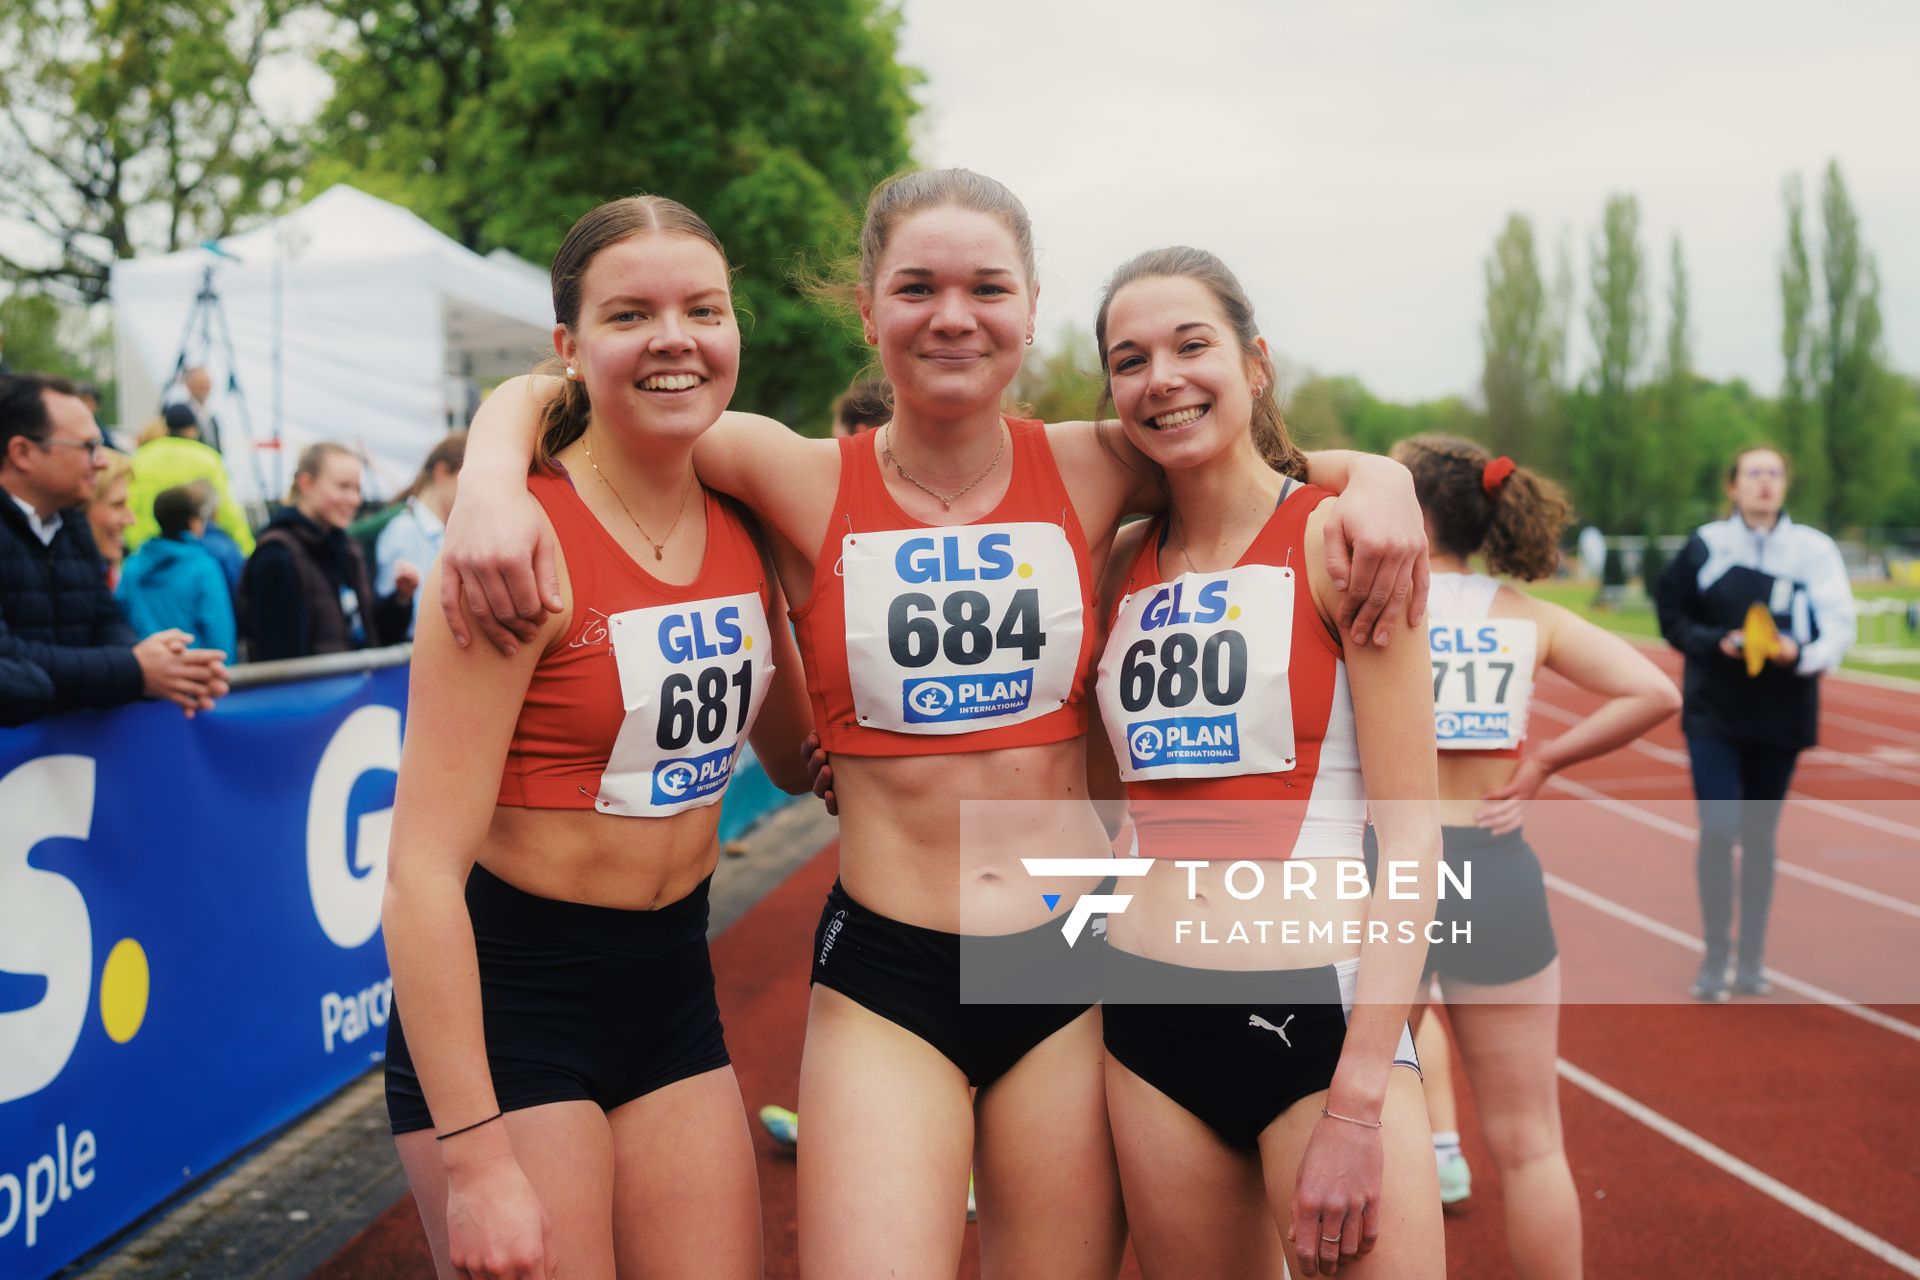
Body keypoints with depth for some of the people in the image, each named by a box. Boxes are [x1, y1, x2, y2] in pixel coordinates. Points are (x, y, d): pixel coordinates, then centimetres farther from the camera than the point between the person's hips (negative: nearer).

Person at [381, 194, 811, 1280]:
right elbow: (424, 869, -20)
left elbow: (797, 759, 18)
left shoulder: (744, 526, 2)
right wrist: (476, 1159, -23)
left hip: (672, 985, 6)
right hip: (507, 993, -6)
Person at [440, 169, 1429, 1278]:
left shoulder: (1091, 472, 0)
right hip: (885, 985, -2)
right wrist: (492, 483, -19)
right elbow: (543, 394, 1)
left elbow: (1287, 465, 12)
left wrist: (1379, 481, -9)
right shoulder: (808, 486, -4)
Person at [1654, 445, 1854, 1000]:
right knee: (1717, 832, -9)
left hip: (1780, 718, 1)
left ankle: (1752, 962, 22)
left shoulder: (1814, 548, -5)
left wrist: (1801, 653, -27)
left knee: (1760, 837, 11)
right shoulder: (1707, 544, -4)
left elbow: (1839, 626, -8)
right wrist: (1715, 643, -15)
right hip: (1714, 713, -1)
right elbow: (1670, 611, 2)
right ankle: (1714, 960, 4)